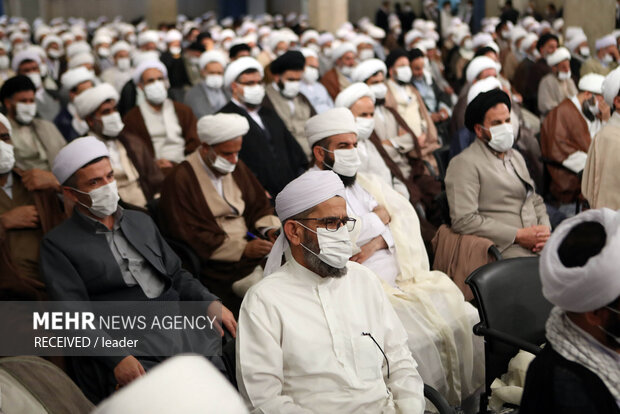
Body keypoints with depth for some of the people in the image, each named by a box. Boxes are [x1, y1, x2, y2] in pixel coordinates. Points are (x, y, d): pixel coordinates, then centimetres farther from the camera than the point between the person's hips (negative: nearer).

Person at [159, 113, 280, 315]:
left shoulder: (237, 168, 17)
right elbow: (192, 237, -12)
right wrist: (243, 249, -18)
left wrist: (270, 230, -2)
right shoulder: (180, 180, -7)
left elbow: (259, 206, 21)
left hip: (249, 244, 7)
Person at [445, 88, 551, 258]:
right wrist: (518, 235, -13)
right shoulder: (464, 163, -3)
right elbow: (463, 221, -13)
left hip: (538, 245, 8)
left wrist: (544, 228, 5)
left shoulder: (516, 157, 25)